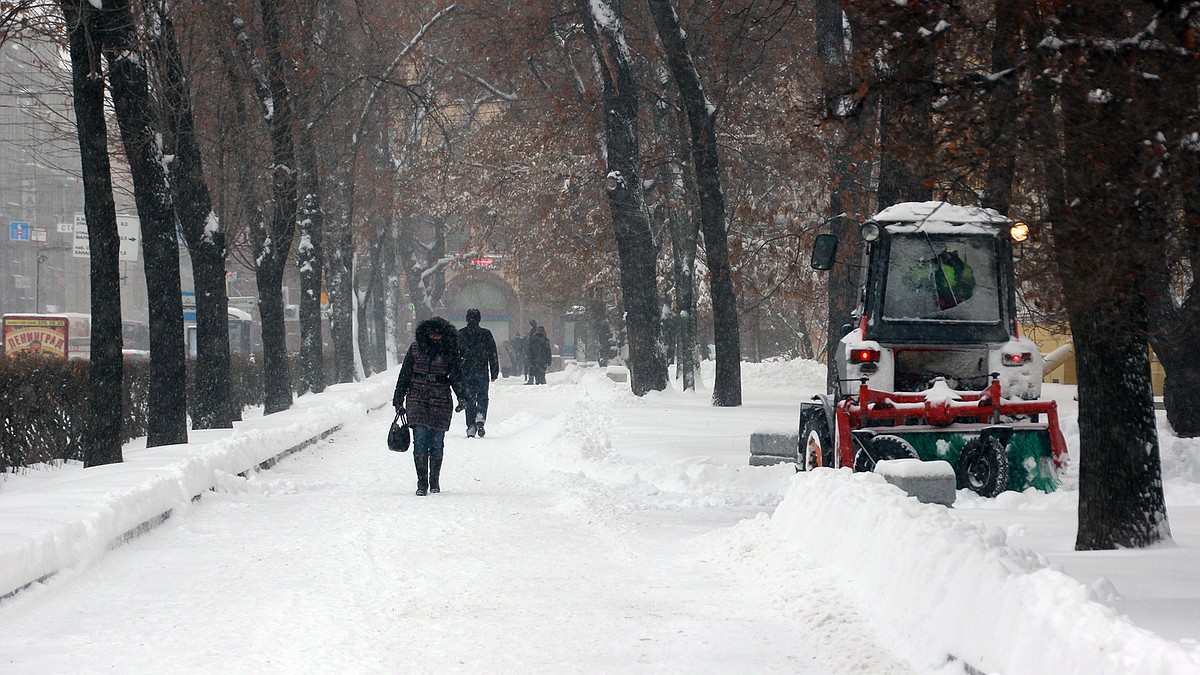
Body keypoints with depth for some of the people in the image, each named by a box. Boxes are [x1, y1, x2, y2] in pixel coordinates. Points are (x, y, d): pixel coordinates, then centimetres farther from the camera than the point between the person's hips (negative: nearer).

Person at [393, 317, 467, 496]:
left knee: (436, 444, 3)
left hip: (440, 403, 0)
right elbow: (404, 376, 10)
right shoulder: (415, 349, 5)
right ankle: (422, 483, -7)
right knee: (420, 441, -9)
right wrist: (399, 401, 9)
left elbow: (456, 377, 5)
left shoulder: (449, 353, 4)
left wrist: (462, 397, -11)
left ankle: (434, 482, 17)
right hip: (417, 401, 0)